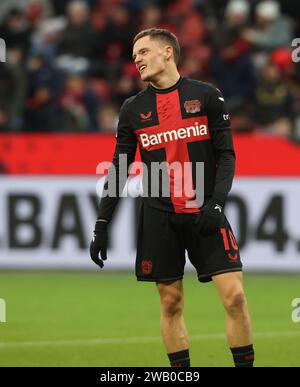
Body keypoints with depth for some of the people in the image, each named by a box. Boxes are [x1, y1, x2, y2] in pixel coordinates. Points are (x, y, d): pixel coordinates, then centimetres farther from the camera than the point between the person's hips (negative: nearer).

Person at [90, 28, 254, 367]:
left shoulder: (206, 96, 2)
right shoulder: (132, 109, 8)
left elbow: (225, 155, 1)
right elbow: (119, 169, 11)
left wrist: (216, 202, -14)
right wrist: (101, 226, 5)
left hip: (204, 213, -2)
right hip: (158, 217, 2)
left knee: (234, 295, -11)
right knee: (171, 304, 2)